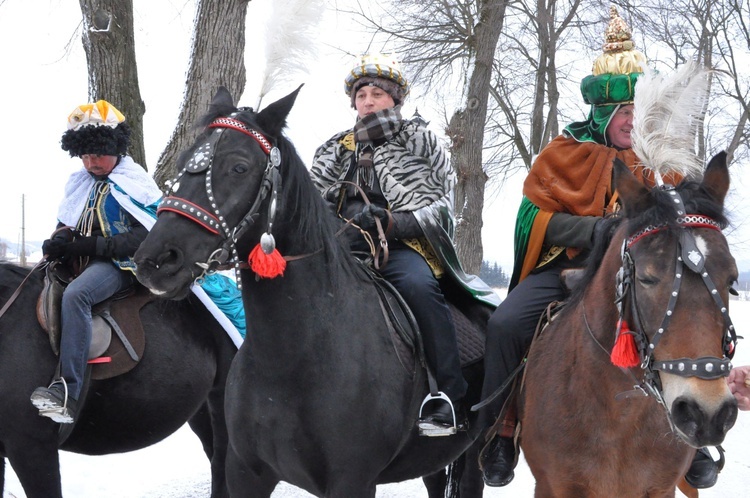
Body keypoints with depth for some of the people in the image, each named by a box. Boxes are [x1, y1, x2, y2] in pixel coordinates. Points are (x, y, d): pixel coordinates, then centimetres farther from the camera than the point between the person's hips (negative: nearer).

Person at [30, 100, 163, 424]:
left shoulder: (135, 184, -6)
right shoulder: (80, 183, 15)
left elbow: (144, 238, -15)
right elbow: (67, 224, 23)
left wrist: (91, 245, -21)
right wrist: (59, 242, -3)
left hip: (117, 265, -9)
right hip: (81, 262, 9)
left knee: (75, 294, -36)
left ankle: (67, 392, -45)